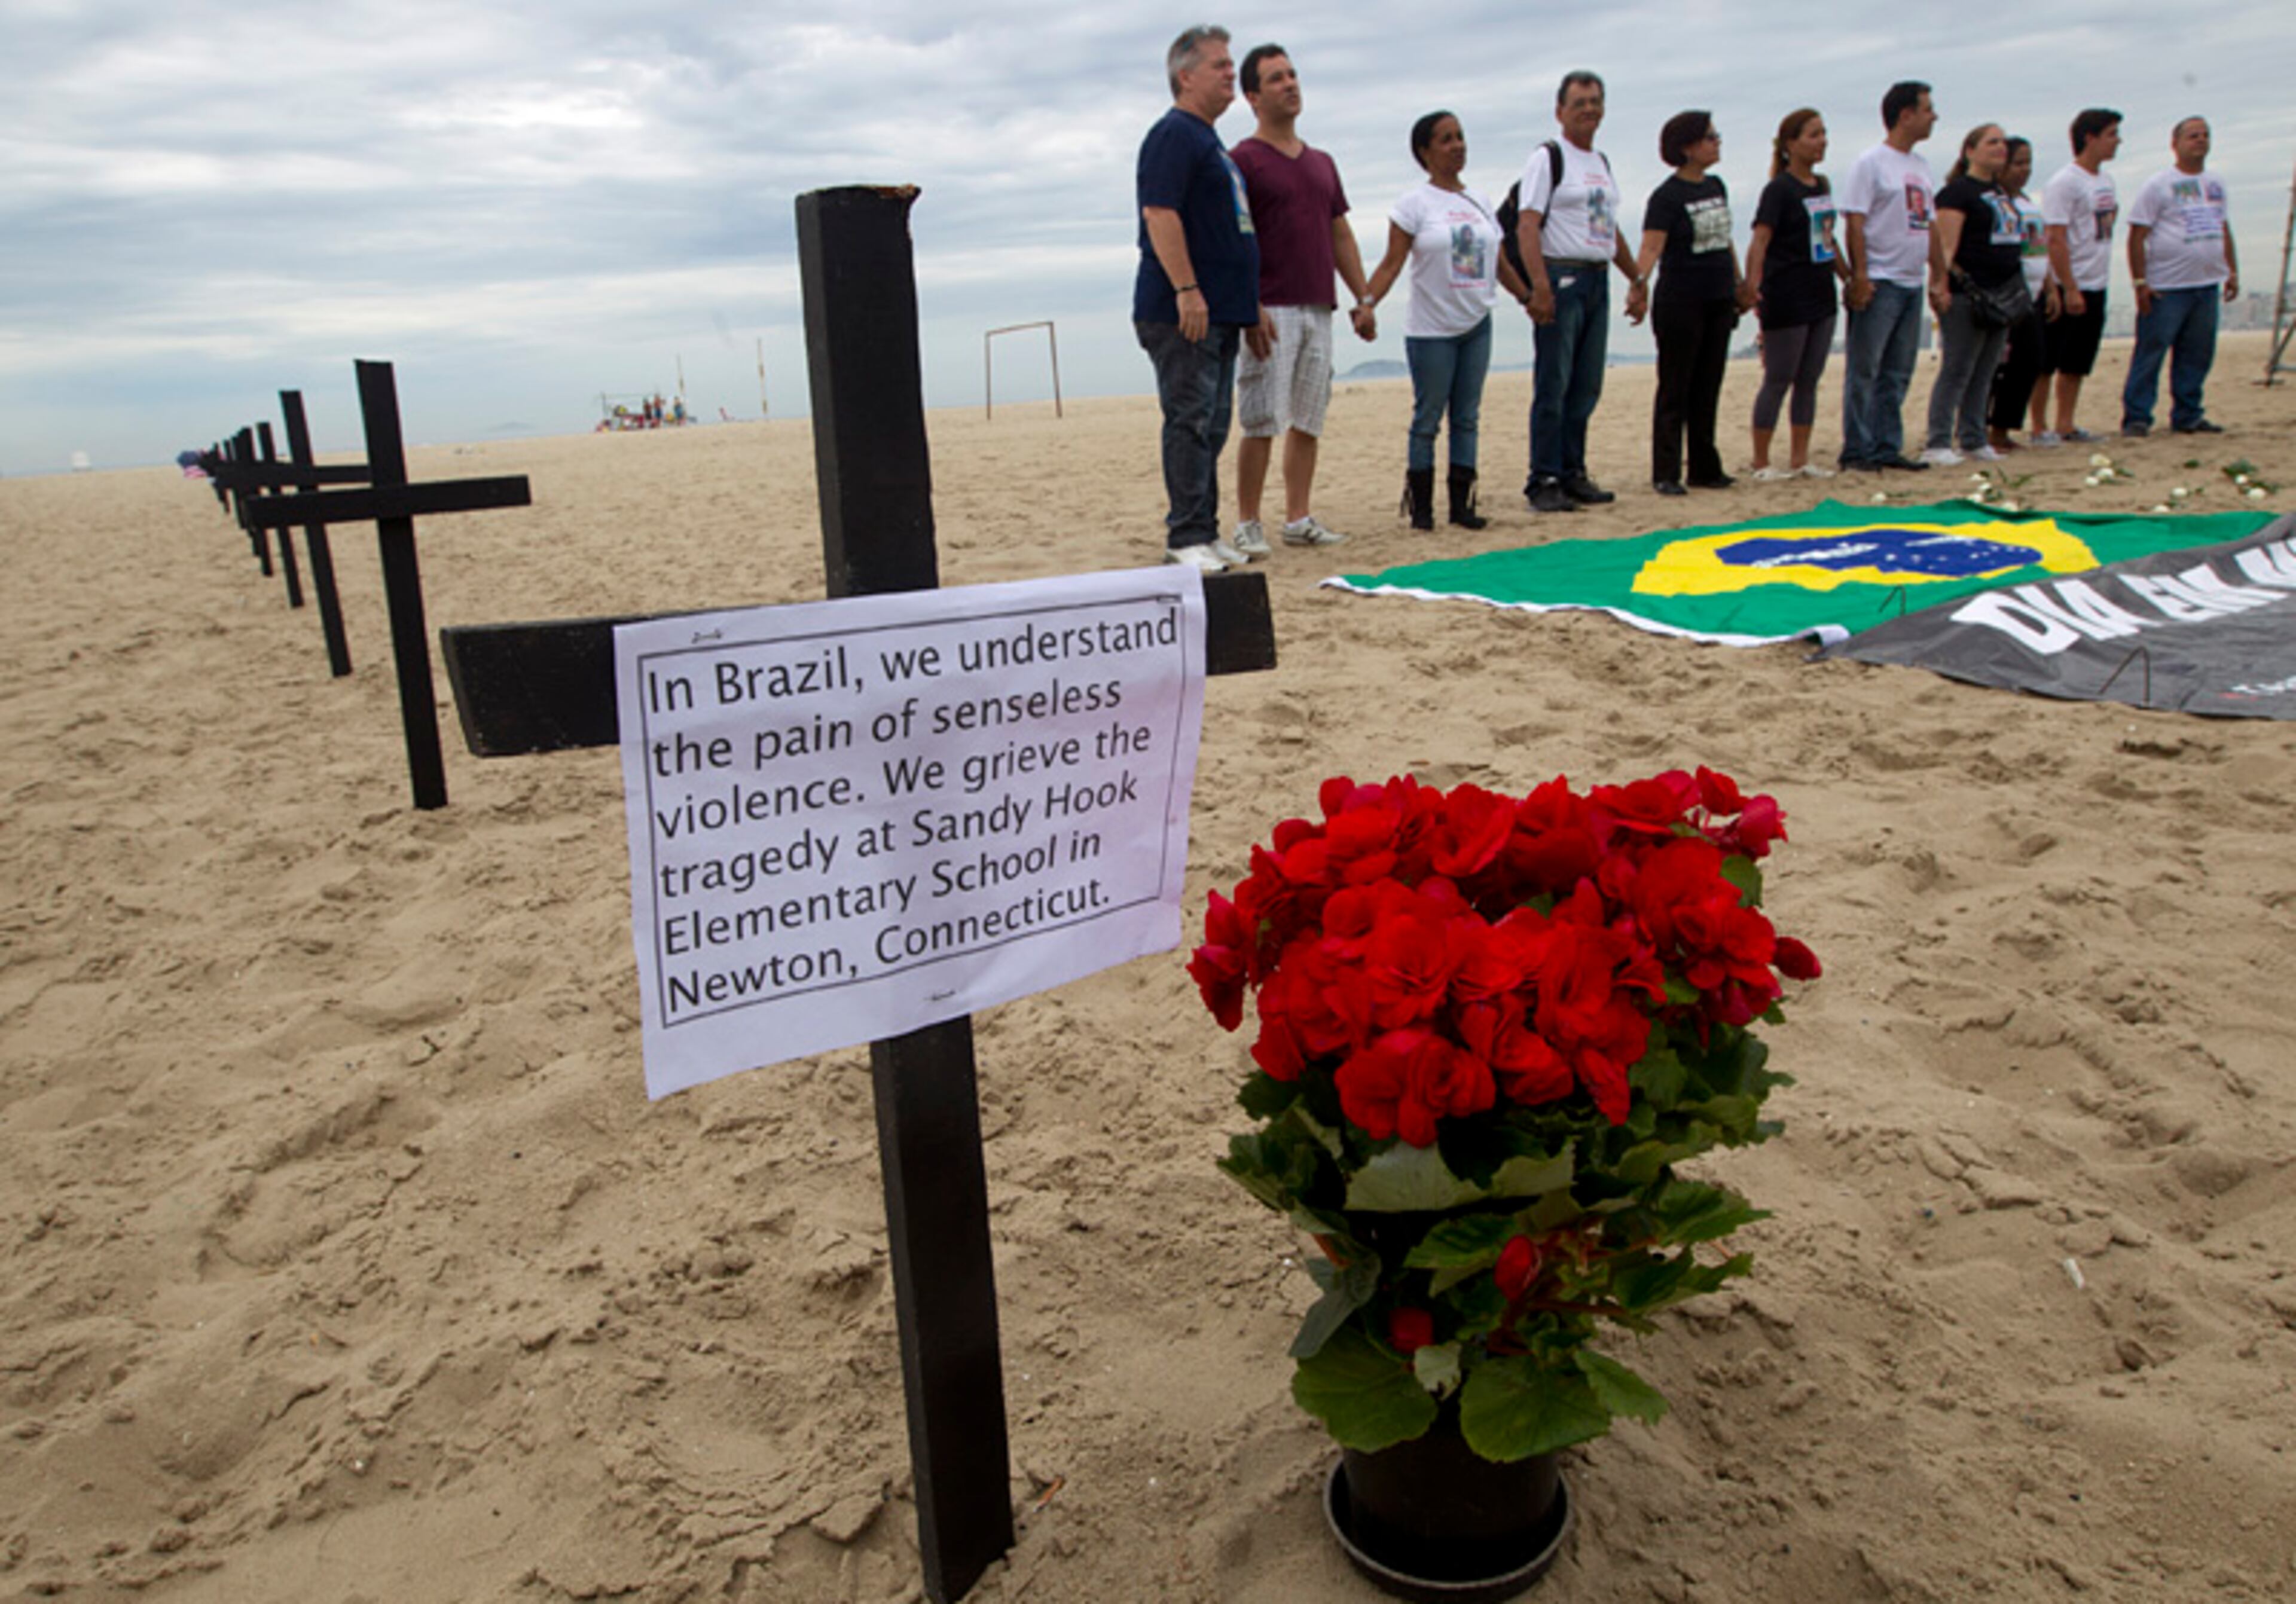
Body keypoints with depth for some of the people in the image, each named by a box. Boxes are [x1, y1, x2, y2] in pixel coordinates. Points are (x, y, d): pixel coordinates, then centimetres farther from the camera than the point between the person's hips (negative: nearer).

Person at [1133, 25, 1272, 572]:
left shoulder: (1208, 140, 24)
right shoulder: (1174, 135, -7)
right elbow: (1159, 214, -18)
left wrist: (1250, 306, 26)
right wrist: (1186, 290, -25)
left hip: (1218, 312, 10)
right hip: (1182, 311, -10)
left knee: (1211, 426, 10)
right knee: (1191, 421, -10)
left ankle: (1204, 533, 15)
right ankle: (1186, 537, -7)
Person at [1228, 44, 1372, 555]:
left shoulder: (1321, 163, 18)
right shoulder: (1242, 160, -2)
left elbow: (1341, 234, 21)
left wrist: (1363, 300, 14)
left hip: (1318, 310, 7)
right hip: (1270, 310, -7)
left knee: (1308, 421, 7)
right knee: (1261, 424, -7)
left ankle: (1298, 519, 13)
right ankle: (1247, 525, 0)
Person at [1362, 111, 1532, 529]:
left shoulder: (1480, 203, 11)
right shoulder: (1414, 204, -4)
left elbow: (1501, 264, 19)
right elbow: (1392, 263, -10)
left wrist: (1528, 298, 20)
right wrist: (1367, 302, -23)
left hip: (1477, 326, 5)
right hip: (1430, 330, -5)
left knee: (1467, 418, 6)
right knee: (1427, 420, -1)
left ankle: (1462, 504, 12)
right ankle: (1421, 507, 7)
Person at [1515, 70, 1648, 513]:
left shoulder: (1602, 163, 20)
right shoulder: (1548, 158, -4)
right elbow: (1527, 225, -14)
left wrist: (1637, 277, 25)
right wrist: (1539, 286, -24)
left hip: (1598, 281, 8)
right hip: (1561, 278, -8)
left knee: (1587, 388, 8)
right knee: (1553, 386, -8)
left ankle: (1572, 474, 15)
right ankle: (1543, 481, -5)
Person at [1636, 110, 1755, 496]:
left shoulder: (1717, 187, 11)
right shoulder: (1667, 196, -11)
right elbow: (1651, 247, -22)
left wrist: (1740, 284, 23)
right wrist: (1639, 281, -39)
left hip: (1719, 303, 7)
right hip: (1680, 304, -7)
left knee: (1708, 390, 11)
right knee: (1675, 391, -3)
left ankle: (1705, 468, 18)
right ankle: (1665, 474, 2)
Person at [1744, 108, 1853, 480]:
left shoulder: (1822, 186, 13)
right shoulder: (1780, 189, -9)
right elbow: (1759, 242, -18)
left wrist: (1850, 278, 23)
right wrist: (1752, 287, -31)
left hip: (1821, 295, 8)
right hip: (1786, 298, -8)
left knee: (1809, 380, 9)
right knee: (1778, 380, -3)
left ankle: (1800, 459, 15)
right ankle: (1761, 462, 4)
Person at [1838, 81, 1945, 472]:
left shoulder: (1920, 166, 17)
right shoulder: (1870, 164, -6)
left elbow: (1929, 227, 20)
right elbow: (1854, 224, -13)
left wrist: (1939, 277, 16)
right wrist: (1859, 277, -20)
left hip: (1912, 284, 8)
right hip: (1879, 283, -8)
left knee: (1897, 374, 9)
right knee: (1864, 371, -4)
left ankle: (1887, 448, 14)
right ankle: (1857, 451, 0)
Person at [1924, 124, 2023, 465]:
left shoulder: (1999, 192, 20)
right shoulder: (1958, 191, -7)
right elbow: (1948, 246, -16)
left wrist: (2014, 290, 23)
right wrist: (1943, 286, -26)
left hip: (2000, 293, 9)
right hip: (1967, 296, -9)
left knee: (1984, 373, 10)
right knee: (1956, 371, -9)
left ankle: (1973, 441, 15)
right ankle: (1938, 444, -7)